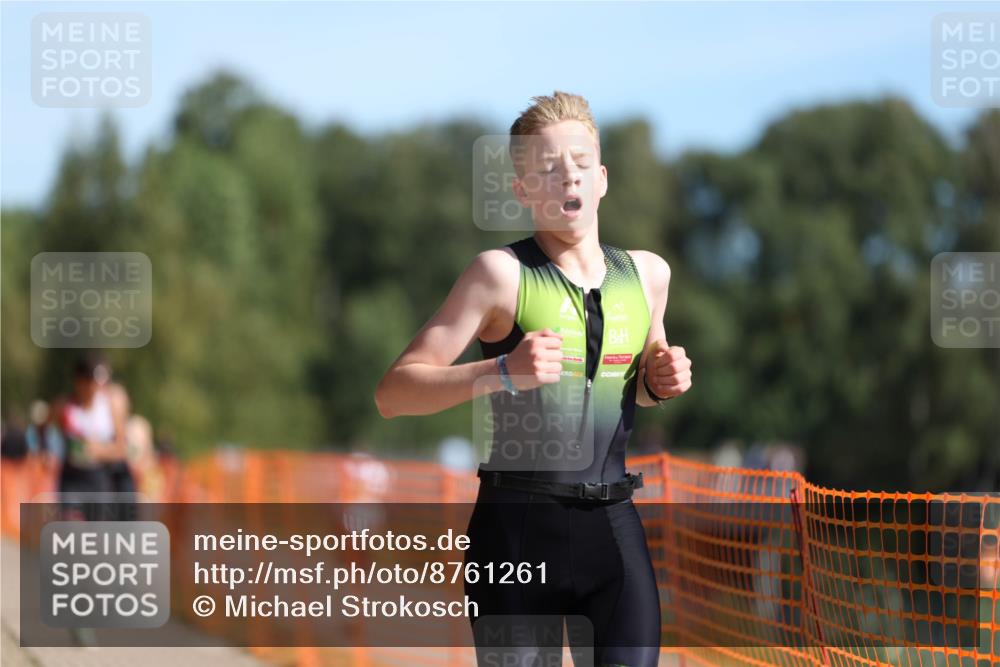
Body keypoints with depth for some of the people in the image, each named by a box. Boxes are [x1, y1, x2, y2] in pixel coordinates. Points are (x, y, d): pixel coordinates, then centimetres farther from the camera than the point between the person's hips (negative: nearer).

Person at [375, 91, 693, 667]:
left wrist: (661, 383, 6)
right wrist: (502, 372, -24)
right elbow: (393, 394, -10)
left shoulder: (647, 273, 10)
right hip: (519, 531, -4)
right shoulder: (503, 273, -6)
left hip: (616, 530, 4)